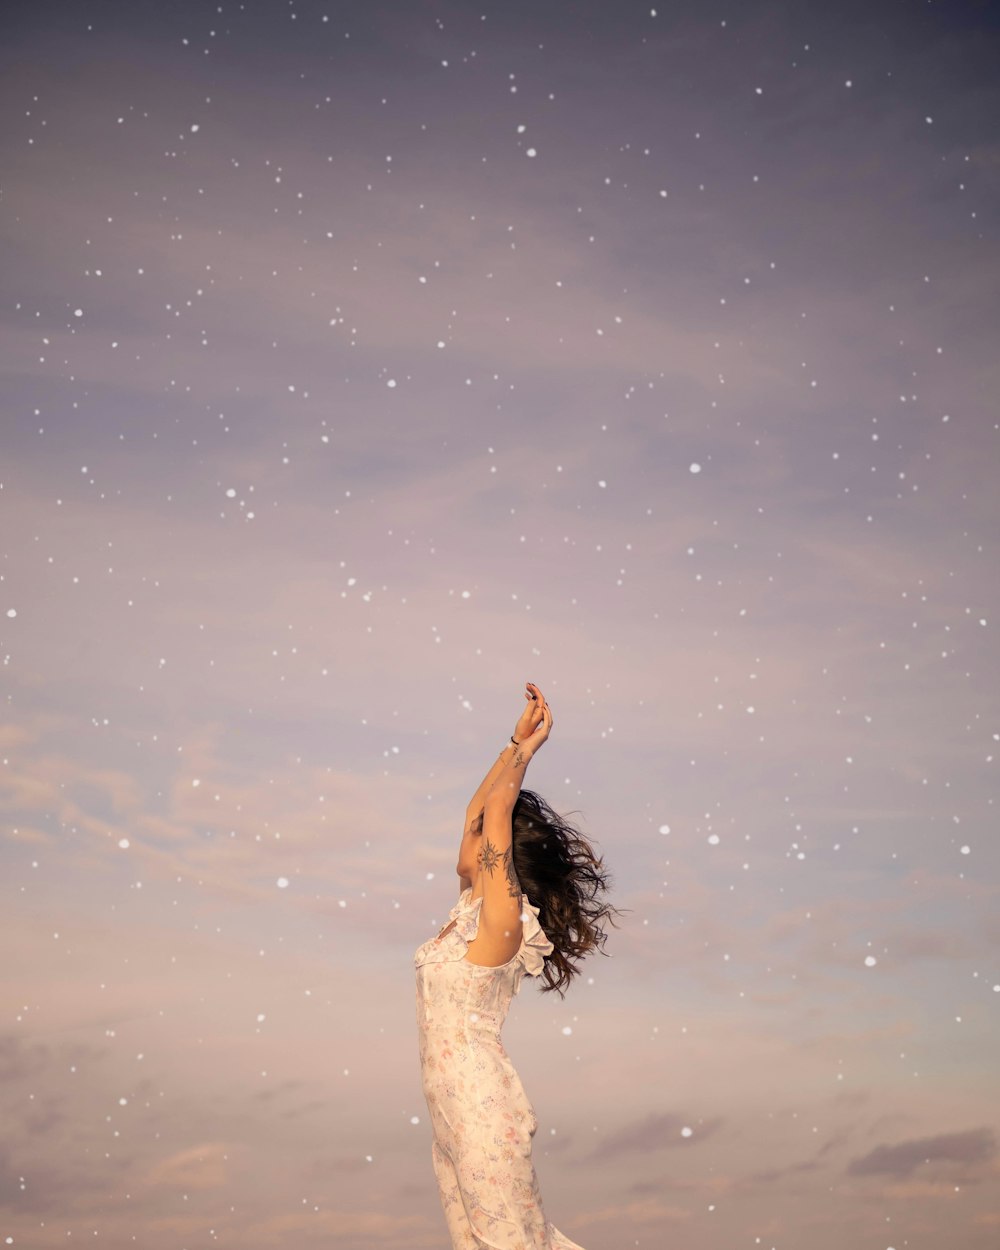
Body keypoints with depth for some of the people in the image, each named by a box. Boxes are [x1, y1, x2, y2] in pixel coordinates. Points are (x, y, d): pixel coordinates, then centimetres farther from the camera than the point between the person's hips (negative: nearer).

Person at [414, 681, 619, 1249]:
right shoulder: (472, 911, 8)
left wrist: (529, 747, -9)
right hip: (455, 1108, 9)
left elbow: (497, 809, -21)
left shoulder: (501, 920, -15)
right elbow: (479, 809, 16)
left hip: (483, 1108, -9)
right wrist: (517, 744, 15)